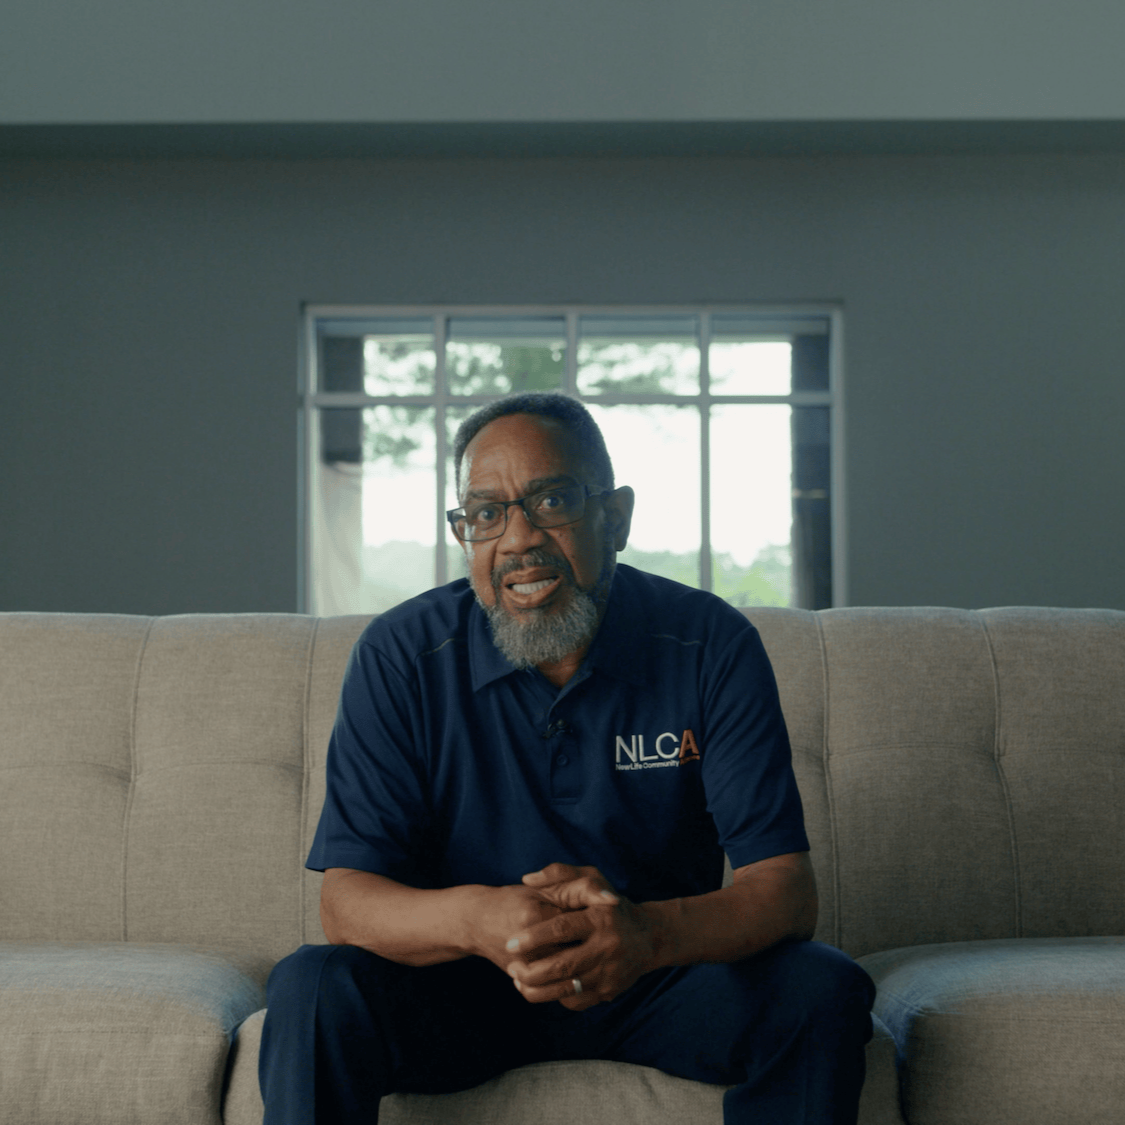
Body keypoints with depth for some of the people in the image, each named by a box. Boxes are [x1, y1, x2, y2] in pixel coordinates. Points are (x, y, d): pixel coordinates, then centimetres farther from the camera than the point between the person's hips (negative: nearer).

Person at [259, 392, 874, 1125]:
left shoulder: (712, 646, -10)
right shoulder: (400, 657, -10)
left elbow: (787, 890, -16)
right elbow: (346, 901, -15)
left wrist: (650, 933, -39)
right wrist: (474, 918, -39)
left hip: (662, 977, 1)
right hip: (460, 986, -1)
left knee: (823, 990, -25)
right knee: (314, 989, -29)